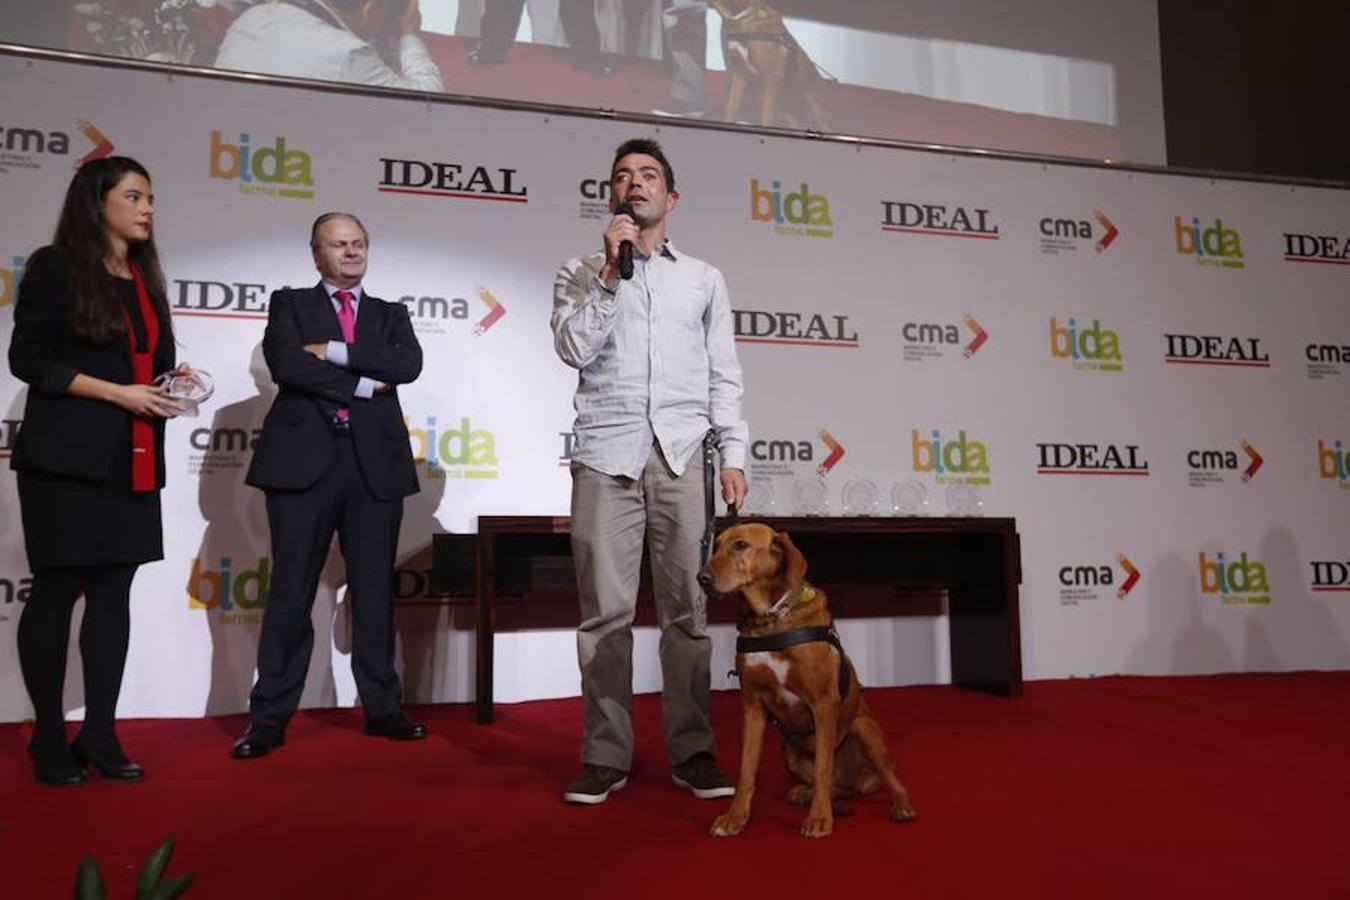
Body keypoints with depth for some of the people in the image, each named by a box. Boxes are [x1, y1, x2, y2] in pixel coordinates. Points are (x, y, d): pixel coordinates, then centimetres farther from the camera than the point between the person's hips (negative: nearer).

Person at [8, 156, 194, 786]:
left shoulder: (145, 278, 17)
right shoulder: (55, 266, -3)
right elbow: (28, 359, -10)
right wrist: (118, 392, -16)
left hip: (132, 461, 6)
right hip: (67, 458, -6)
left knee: (113, 594, 6)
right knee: (56, 592, 1)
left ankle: (99, 736, 13)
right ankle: (49, 740, 12)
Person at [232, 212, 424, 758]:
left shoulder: (391, 315, 18)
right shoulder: (289, 304, 11)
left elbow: (409, 364, -4)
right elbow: (286, 365, -8)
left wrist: (336, 351, -9)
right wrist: (362, 385, -8)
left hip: (375, 463, 2)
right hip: (304, 459, -2)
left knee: (375, 591, 7)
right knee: (291, 592, 0)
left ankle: (382, 708, 17)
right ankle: (269, 717, 8)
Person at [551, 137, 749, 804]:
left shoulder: (703, 279, 17)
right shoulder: (581, 273, 14)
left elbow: (724, 375, 12)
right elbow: (574, 349, -3)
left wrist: (733, 455, 4)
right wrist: (611, 271, -6)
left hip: (682, 455, 1)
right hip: (606, 455, 0)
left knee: (688, 608, 1)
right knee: (606, 611, -1)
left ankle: (692, 752, 10)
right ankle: (606, 755, 9)